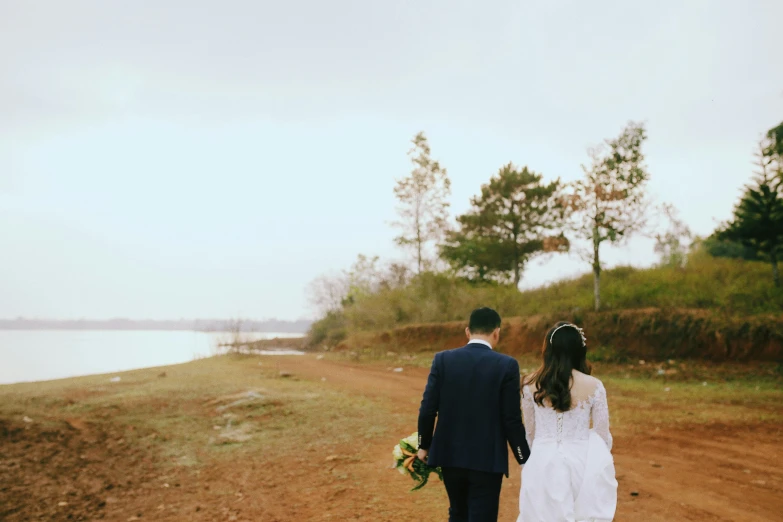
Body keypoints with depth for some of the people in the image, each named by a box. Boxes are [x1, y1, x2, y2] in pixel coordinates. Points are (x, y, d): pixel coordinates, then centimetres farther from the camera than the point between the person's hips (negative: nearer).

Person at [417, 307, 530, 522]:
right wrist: (525, 459, 2)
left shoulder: (443, 359, -4)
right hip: (488, 459, -3)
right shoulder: (507, 365, -10)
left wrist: (424, 445, 11)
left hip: (450, 454, 3)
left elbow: (427, 408, -4)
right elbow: (512, 419, -10)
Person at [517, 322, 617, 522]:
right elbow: (603, 435, -2)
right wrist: (601, 461, 17)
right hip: (580, 461, -1)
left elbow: (529, 431, 6)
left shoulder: (531, 385, -5)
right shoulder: (593, 386, -10)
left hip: (544, 462, 1)